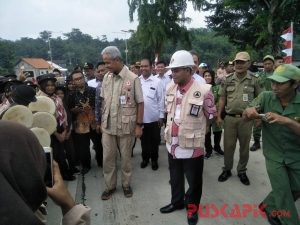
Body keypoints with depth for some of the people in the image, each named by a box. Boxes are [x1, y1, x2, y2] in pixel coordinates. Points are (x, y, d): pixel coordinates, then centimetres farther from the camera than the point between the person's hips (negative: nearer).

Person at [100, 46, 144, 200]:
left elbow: (140, 103, -9)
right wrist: (102, 121, 10)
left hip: (126, 126, -4)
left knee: (126, 157, 12)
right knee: (108, 157, 11)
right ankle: (110, 186, 30)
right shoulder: (106, 77, 3)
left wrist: (138, 125, -10)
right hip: (108, 126, 4)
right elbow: (104, 101, 10)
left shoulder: (133, 79, -12)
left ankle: (126, 185, 32)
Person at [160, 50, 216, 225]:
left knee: (194, 181, 16)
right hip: (172, 144, 6)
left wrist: (196, 130, 3)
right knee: (175, 178, 25)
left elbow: (211, 116, -5)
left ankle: (193, 208, 41)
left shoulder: (203, 91, -19)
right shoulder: (170, 89, 0)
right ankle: (177, 202, 48)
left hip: (192, 146, -5)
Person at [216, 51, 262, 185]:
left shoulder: (254, 80, -1)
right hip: (230, 118, 1)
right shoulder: (228, 80, 3)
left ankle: (241, 171, 30)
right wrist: (219, 116, 2)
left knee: (244, 147, 12)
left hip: (246, 119, 0)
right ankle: (227, 169, 27)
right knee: (228, 146, 9)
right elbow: (222, 99, 6)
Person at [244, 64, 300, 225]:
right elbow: (246, 116, -15)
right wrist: (249, 111, -39)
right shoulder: (266, 97, -13)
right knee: (283, 193, 4)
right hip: (273, 155, -1)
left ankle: (269, 207, 42)